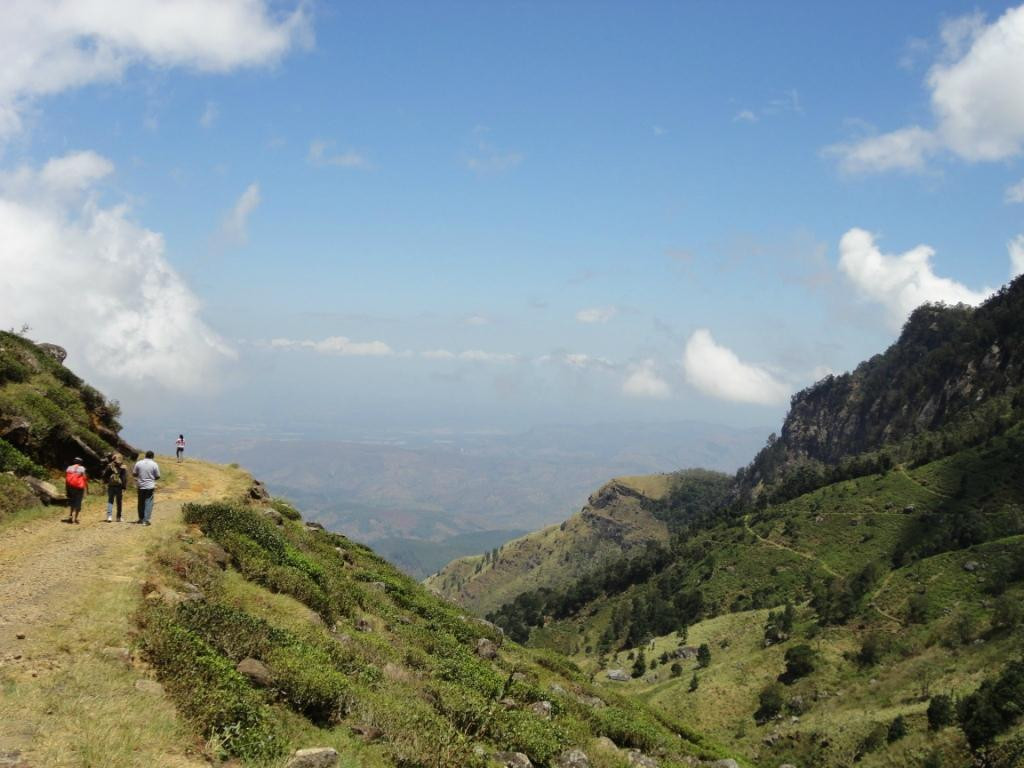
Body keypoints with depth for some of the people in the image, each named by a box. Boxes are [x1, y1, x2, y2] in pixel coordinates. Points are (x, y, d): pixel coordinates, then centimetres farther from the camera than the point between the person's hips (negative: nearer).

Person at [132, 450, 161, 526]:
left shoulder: (138, 463, -1)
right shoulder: (154, 464, -7)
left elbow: (134, 474, 3)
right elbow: (158, 476, -3)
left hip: (141, 486, 3)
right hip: (150, 486, -3)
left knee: (141, 503, 14)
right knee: (148, 503, 1)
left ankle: (141, 519, 21)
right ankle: (146, 520, -5)